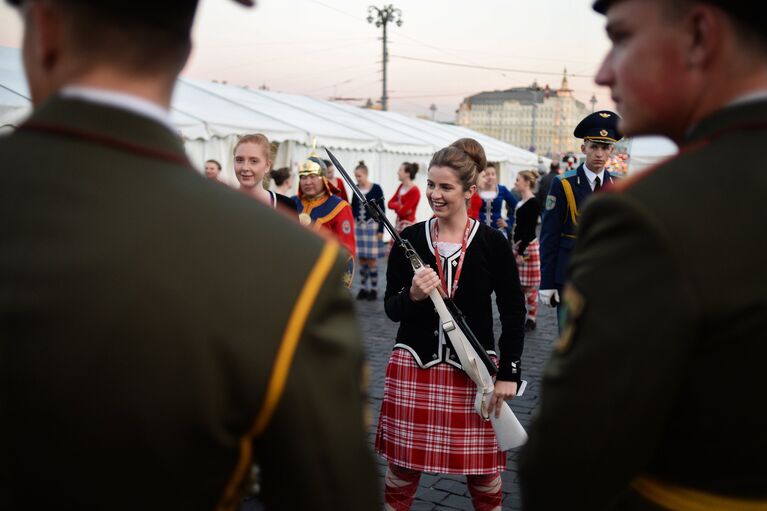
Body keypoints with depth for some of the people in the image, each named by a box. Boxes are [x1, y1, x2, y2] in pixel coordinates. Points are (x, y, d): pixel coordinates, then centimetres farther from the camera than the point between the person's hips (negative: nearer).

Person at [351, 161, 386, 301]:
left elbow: (381, 210, -6)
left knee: (371, 259, -3)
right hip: (358, 226, 4)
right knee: (361, 259, 6)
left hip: (372, 226, -4)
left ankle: (374, 289, 6)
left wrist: (381, 229, -10)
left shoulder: (376, 188, -6)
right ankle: (363, 288, 14)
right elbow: (353, 208, 14)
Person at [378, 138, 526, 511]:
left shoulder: (492, 243, -4)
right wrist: (412, 295, -19)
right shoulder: (409, 239, 0)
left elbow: (513, 312, 1)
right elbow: (391, 309, 3)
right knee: (402, 466, 9)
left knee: (484, 471, 9)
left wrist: (509, 373, -5)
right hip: (413, 366, 1)